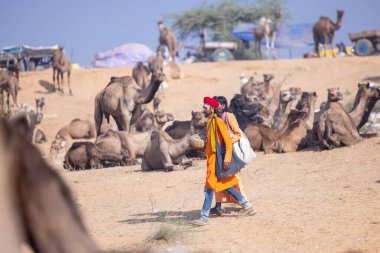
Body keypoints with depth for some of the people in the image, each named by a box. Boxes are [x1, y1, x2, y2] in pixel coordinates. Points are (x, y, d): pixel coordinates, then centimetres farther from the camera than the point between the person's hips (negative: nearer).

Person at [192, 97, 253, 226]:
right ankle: (247, 206, 25)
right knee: (226, 186, 16)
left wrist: (227, 159, -23)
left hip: (216, 160, -10)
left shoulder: (218, 122, -16)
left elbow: (228, 141, -19)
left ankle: (204, 218, -4)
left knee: (209, 188, -7)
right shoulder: (209, 122, 12)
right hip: (211, 159, 10)